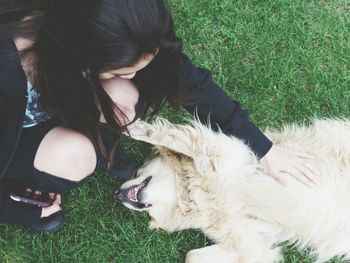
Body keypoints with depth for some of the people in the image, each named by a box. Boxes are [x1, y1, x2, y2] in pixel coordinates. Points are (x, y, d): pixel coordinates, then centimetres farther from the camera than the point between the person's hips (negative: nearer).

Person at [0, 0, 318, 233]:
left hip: (53, 102, 4)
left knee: (123, 98, -26)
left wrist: (264, 149, -15)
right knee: (73, 155, -32)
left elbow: (188, 81, -20)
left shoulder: (104, 32, -29)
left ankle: (93, 144, 9)